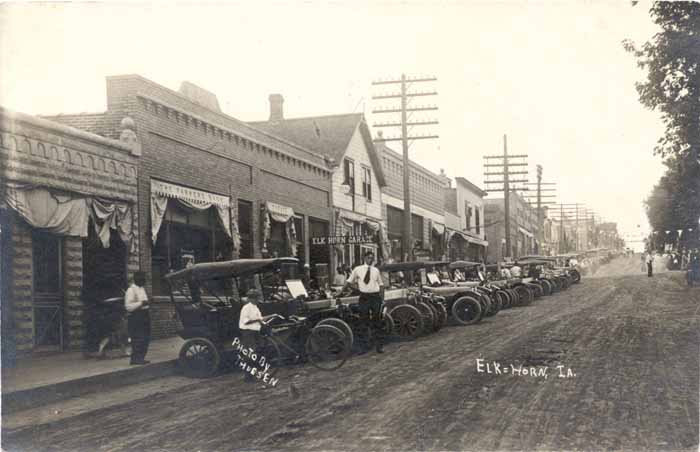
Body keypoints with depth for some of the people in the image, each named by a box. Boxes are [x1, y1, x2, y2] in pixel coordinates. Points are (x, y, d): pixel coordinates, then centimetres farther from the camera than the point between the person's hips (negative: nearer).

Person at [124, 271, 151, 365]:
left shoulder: (142, 289, 16)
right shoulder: (131, 290, -13)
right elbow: (128, 306, -19)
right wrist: (141, 303, -23)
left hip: (144, 315, 9)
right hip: (135, 316, -9)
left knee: (146, 339, 10)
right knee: (138, 339, -10)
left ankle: (140, 358, 19)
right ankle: (135, 358, -3)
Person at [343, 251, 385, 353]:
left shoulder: (376, 270, 10)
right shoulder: (358, 269, 3)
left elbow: (381, 284, 15)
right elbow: (349, 281, 7)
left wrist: (381, 296, 5)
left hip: (375, 296, 1)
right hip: (364, 297, -1)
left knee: (377, 321, 2)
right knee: (365, 319, 2)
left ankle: (380, 345, 7)